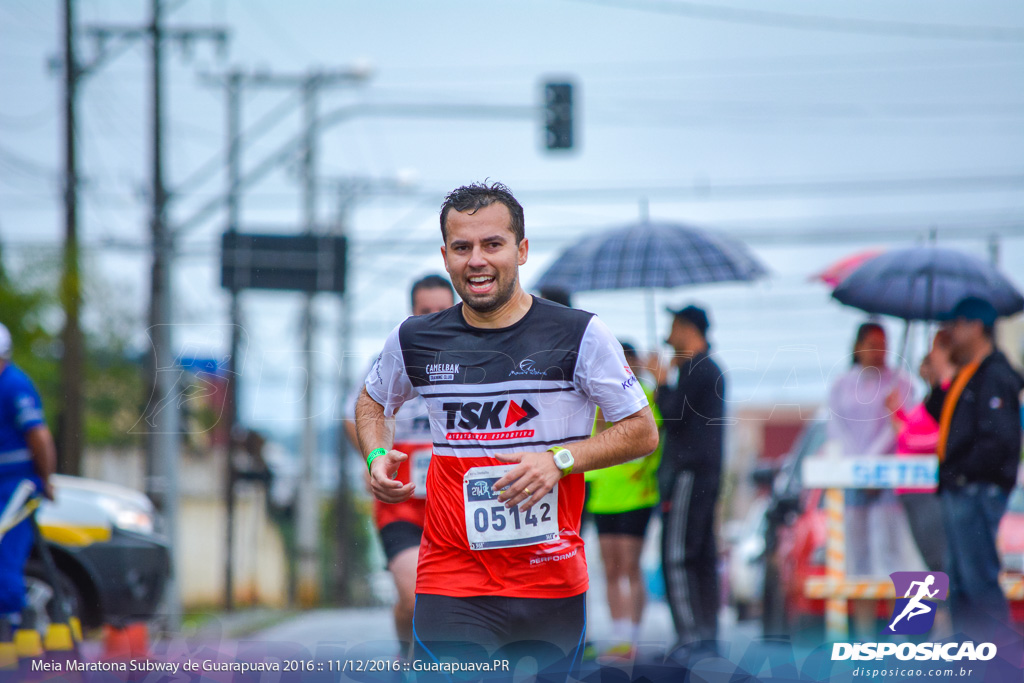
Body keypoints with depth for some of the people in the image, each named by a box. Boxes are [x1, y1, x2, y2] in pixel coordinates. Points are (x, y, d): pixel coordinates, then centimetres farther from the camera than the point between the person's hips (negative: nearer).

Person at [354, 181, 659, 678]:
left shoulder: (579, 335, -3)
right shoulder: (413, 340, 5)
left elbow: (642, 432, 2)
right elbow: (372, 401, 25)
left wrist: (559, 460, -12)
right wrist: (377, 458, 5)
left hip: (552, 581, 0)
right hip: (452, 577, 0)